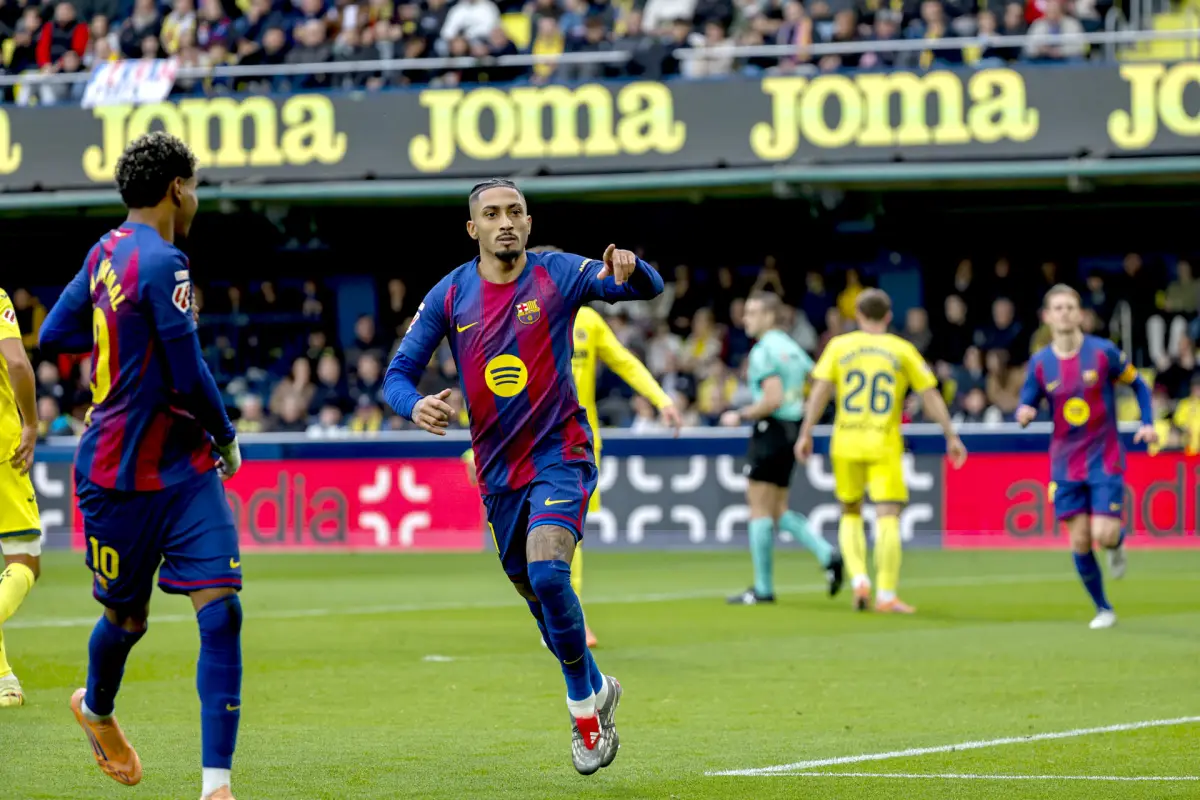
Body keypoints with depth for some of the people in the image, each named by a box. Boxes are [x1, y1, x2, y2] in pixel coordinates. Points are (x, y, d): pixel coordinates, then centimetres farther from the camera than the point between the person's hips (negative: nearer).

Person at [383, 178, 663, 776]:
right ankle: (597, 689, 39)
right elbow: (398, 373, 1)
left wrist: (629, 272, -37)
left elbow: (649, 290, -13)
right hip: (497, 469, 4)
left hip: (559, 456, -4)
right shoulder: (450, 295, 0)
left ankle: (583, 705, -7)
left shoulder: (558, 274, -6)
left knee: (547, 573, -25)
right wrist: (415, 405, -23)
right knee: (536, 594, 14)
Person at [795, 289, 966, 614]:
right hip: (884, 446, -2)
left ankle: (859, 579, 0)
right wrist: (951, 436, 11)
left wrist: (806, 433, 2)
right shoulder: (902, 350, 4)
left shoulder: (839, 346, 5)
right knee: (888, 517, -3)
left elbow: (820, 390, -2)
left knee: (851, 514, 17)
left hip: (846, 443, 2)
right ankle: (886, 595, -9)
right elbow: (931, 396, 4)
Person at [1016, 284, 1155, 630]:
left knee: (1103, 534, -15)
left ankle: (1118, 543, 24)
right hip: (1065, 464, 2)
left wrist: (1147, 423, -8)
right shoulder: (1040, 363, -1)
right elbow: (1026, 405, 7)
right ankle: (1103, 610, 16)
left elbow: (1138, 385, 6)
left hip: (1104, 458, -2)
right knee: (1080, 542, -1)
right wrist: (1024, 414, -17)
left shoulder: (1103, 352, -7)